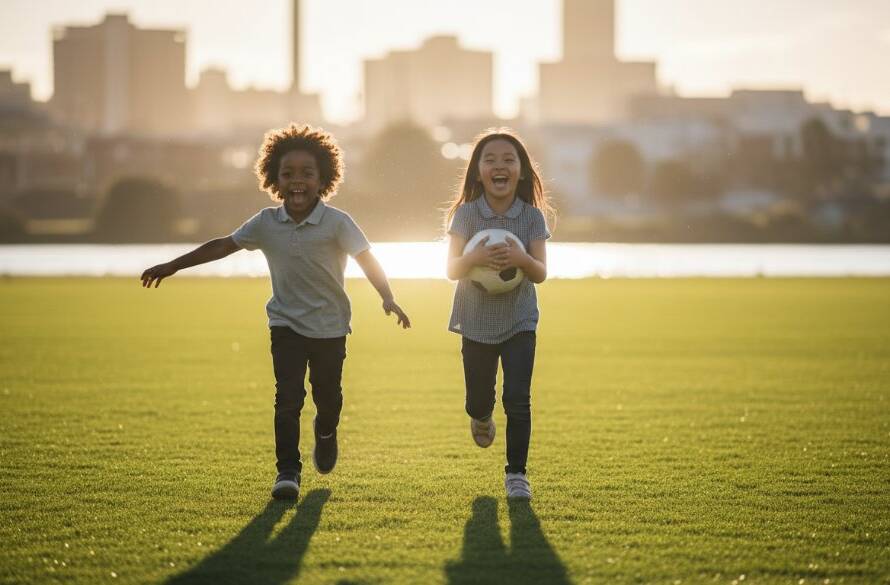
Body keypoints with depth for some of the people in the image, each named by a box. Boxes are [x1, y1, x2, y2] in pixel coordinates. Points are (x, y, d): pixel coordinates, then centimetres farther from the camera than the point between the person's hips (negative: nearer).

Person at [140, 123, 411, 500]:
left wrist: (388, 299, -35)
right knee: (288, 395, -12)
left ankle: (325, 433, 47)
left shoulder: (336, 223, -15)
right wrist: (172, 267, 3)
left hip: (330, 326, -1)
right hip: (287, 323, 1)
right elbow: (223, 246, 2)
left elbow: (366, 259, -20)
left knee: (327, 395, 12)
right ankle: (287, 471, -7)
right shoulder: (266, 223, -6)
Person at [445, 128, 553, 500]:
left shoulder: (532, 216, -7)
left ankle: (516, 474, 0)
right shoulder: (466, 214, -8)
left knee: (518, 398, -12)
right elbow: (451, 269, -13)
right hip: (477, 322, 1)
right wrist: (475, 258, -34)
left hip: (519, 320, -1)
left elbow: (541, 273, -12)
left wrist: (521, 259, -34)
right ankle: (481, 418, 49)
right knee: (478, 400, 11)